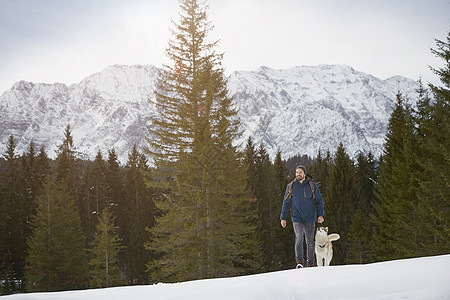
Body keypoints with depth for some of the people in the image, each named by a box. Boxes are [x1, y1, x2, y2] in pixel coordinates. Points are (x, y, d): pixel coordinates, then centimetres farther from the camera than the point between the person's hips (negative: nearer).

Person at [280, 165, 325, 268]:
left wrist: (321, 214, -8)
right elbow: (286, 203, 9)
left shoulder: (312, 185, 0)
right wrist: (283, 217, 5)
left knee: (310, 241, 6)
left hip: (310, 218, 0)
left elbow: (319, 200, 4)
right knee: (299, 238, -18)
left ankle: (310, 263, 16)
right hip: (297, 217, 0)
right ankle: (300, 262, -16)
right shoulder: (291, 186, 3)